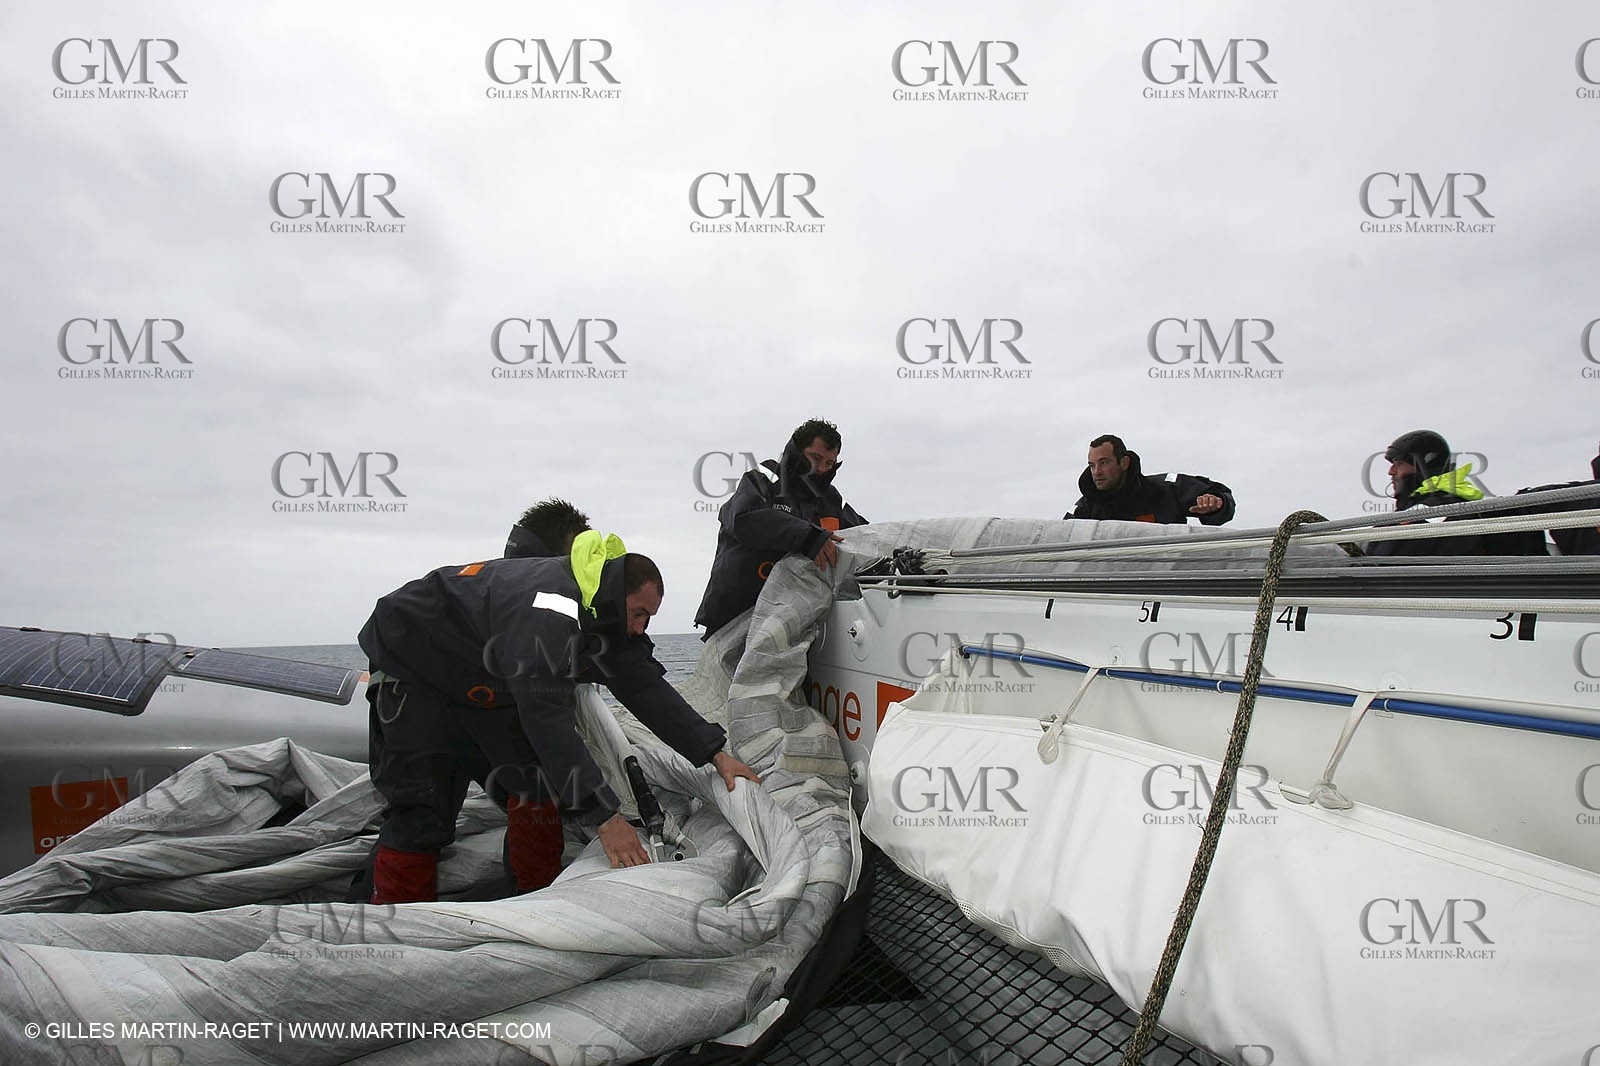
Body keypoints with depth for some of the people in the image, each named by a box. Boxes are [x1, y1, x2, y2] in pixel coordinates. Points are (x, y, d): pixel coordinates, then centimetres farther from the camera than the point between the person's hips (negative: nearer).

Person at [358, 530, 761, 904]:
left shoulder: (602, 616, -7)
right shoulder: (548, 608, -37)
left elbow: (647, 689, -3)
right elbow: (546, 715, -43)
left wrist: (715, 752, -9)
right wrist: (606, 817, -43)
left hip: (481, 686, 8)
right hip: (410, 666, -8)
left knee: (535, 785, -2)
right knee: (421, 809, -12)